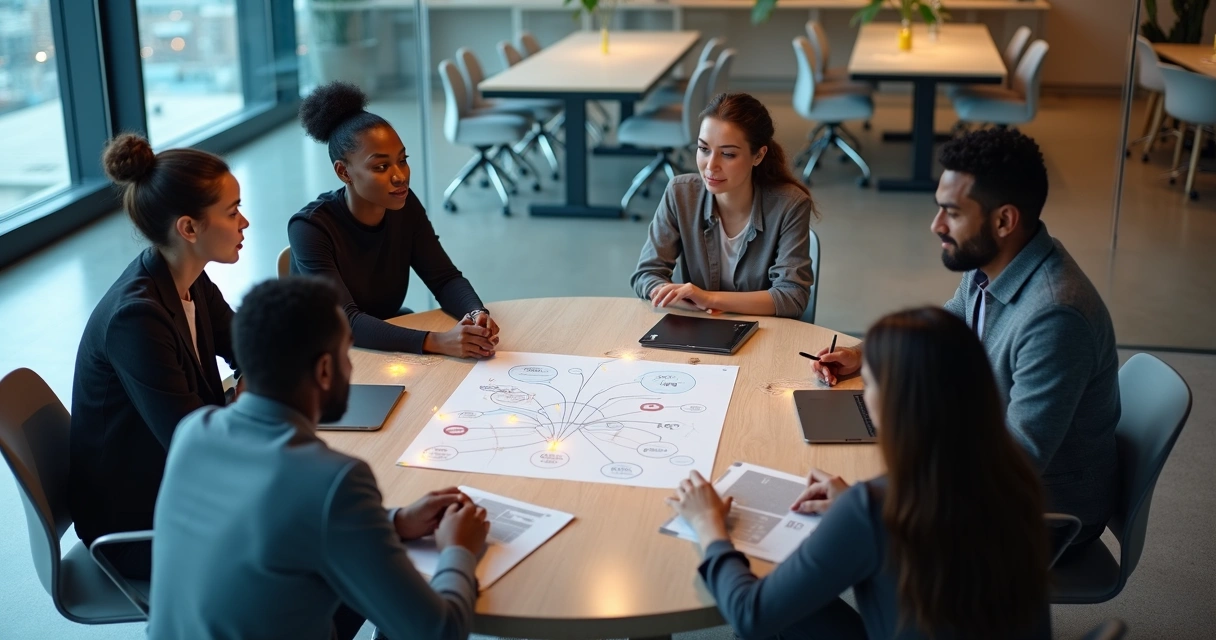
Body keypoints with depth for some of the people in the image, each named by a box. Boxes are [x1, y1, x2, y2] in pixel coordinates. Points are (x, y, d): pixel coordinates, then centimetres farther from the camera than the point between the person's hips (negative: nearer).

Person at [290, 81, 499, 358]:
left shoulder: (404, 206, -6)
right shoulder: (310, 228, -22)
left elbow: (445, 279, -5)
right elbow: (345, 322, -31)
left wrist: (477, 314, -28)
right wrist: (435, 342, -43)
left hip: (388, 342, 5)